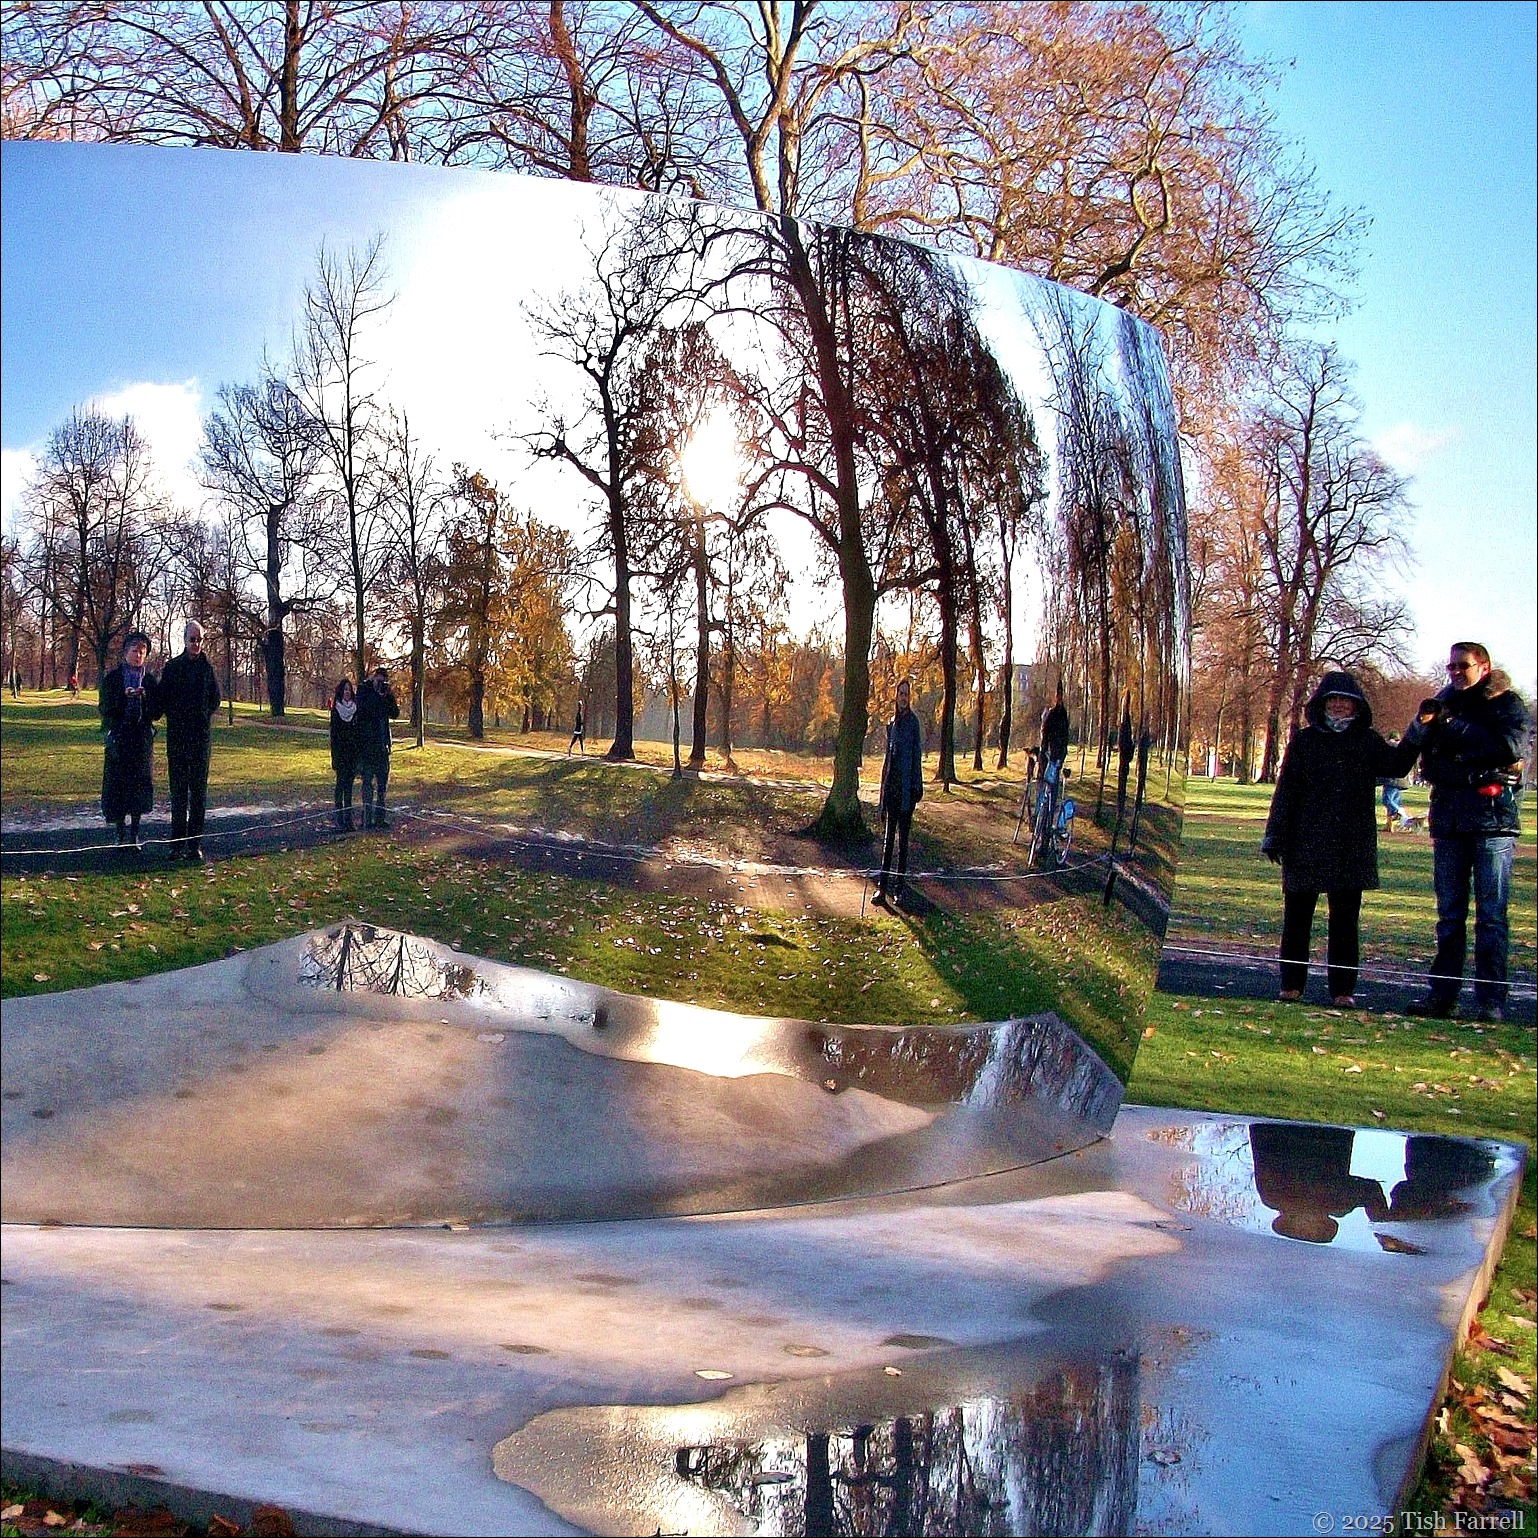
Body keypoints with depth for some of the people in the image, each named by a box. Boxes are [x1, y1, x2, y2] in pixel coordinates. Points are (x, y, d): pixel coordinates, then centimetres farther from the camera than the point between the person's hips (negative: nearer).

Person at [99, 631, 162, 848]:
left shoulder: (151, 680, 8)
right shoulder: (112, 678, 4)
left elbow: (157, 712, 3)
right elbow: (104, 708, -2)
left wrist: (143, 697, -14)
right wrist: (124, 697, -17)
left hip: (142, 739, 1)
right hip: (118, 739, -1)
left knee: (140, 786, -1)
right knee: (117, 786, -3)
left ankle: (133, 834, 7)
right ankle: (121, 832, 5)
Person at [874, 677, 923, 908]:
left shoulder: (913, 722, -4)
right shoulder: (891, 723, 13)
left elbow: (917, 756, -6)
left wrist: (917, 787, -11)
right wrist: (883, 791, 15)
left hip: (906, 787, -5)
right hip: (891, 785, 5)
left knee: (902, 838, 2)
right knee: (889, 837, 5)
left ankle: (898, 885, 9)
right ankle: (883, 886, 4)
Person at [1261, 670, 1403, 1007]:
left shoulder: (1368, 742, 8)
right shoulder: (1304, 741, 5)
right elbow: (1285, 791, 2)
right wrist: (1275, 835, -3)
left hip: (1352, 846, 1)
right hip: (1306, 843, 0)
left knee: (1346, 919, 4)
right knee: (1297, 915, 4)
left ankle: (1343, 988, 9)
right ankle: (1291, 984, 14)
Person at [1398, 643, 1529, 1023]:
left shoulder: (1506, 704, 2)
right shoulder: (1443, 704, 16)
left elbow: (1512, 746, -17)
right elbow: (1407, 753, 9)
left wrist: (1459, 731, -12)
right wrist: (1423, 723, -11)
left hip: (1492, 817, -5)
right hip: (1448, 817, 5)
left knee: (1491, 913, -3)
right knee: (1449, 913, 8)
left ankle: (1491, 999, -2)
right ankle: (1442, 993, 11)